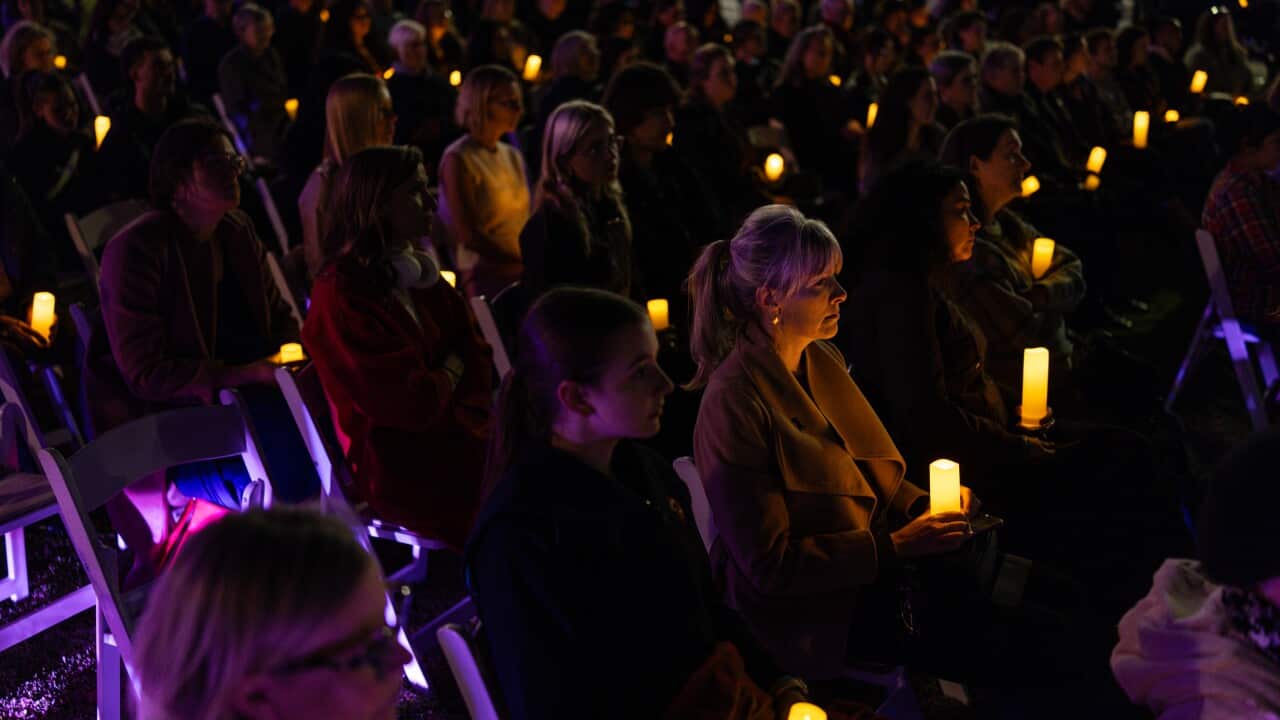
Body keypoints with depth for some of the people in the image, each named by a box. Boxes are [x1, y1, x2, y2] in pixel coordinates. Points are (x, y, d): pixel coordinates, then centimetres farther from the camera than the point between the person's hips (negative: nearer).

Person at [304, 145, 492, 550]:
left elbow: (477, 362, 9)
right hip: (397, 470, -8)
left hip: (449, 438, 8)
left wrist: (461, 415, -10)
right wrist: (452, 372, 1)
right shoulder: (343, 296, -14)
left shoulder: (420, 274, 13)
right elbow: (413, 404, -18)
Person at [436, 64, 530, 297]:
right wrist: (526, 260, -17)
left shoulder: (512, 156, 16)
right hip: (484, 278, -7)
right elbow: (468, 235, -13)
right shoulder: (459, 160, -7)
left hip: (520, 276, 7)